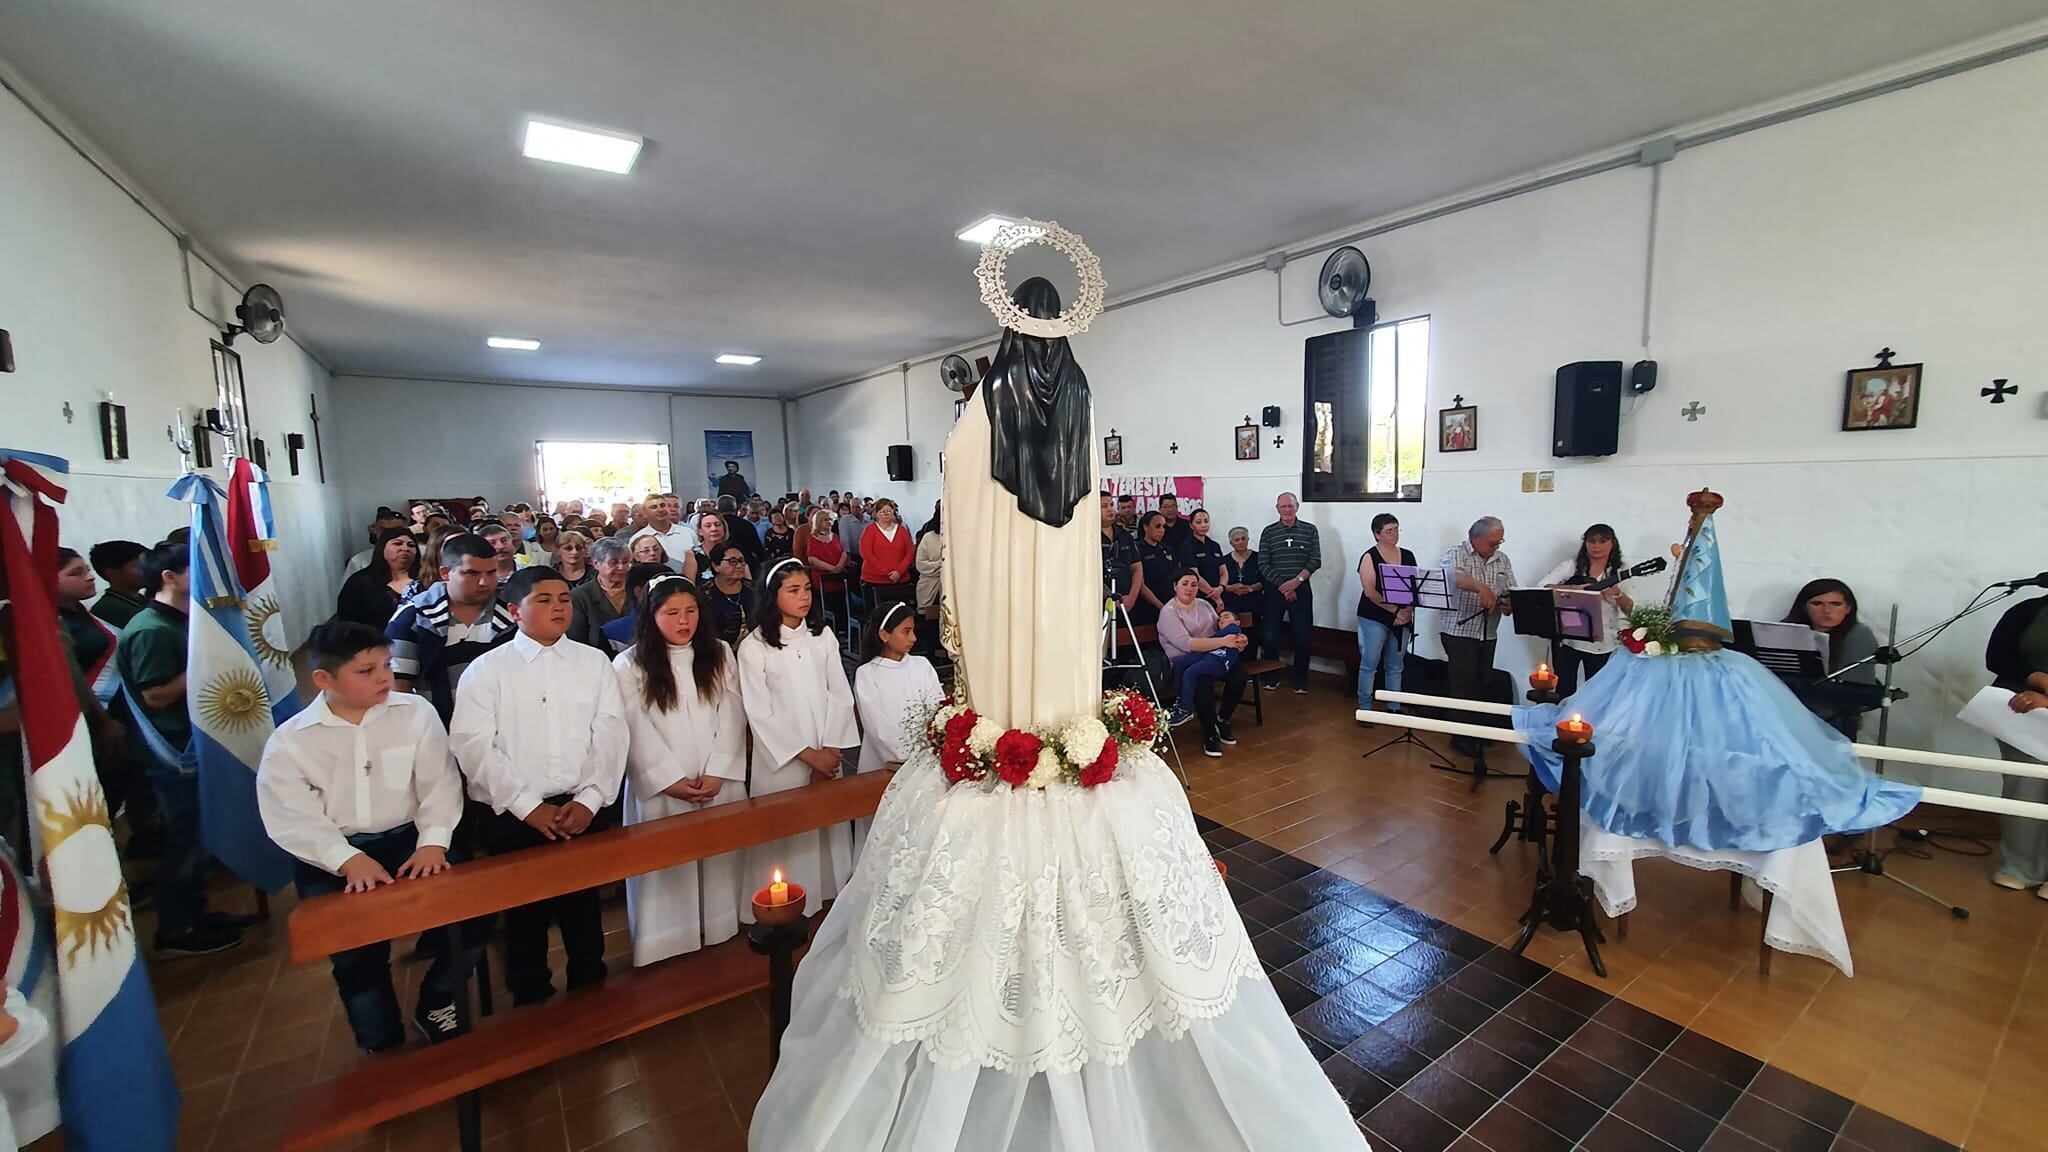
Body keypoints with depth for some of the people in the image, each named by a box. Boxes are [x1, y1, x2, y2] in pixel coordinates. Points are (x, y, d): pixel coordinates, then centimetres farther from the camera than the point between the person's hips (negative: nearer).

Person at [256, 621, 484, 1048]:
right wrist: (349, 860, -24)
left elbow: (439, 784, -2)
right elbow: (295, 819, -9)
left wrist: (434, 841, -17)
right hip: (331, 860, 0)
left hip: (409, 839, 1)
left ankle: (436, 1008, 13)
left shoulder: (416, 713, -1)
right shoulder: (288, 742, -2)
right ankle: (385, 1048, 12)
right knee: (355, 952, -18)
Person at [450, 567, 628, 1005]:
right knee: (525, 918, 12)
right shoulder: (486, 670, 0)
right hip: (514, 817, -1)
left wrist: (590, 799, -10)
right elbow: (473, 746, -7)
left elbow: (611, 735, 0)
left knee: (584, 913, 13)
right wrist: (529, 806, -13)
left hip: (585, 812, 1)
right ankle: (531, 1003, 34)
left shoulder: (594, 662, 4)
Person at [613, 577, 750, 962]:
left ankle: (720, 932, 24)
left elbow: (731, 717, 1)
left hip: (720, 785, 3)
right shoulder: (629, 665, -1)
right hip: (661, 790, -2)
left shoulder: (720, 654, 8)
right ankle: (669, 942, 19)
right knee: (669, 869, 3)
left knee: (719, 862, 9)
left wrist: (717, 772, -9)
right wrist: (671, 780, -12)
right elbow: (637, 732, -7)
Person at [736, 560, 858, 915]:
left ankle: (831, 894, 29)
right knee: (788, 833, 4)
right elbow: (760, 714, -9)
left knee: (830, 826, 11)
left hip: (828, 755, 4)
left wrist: (830, 749, -7)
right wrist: (809, 755, -10)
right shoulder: (754, 646, -7)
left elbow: (840, 694, 3)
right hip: (782, 759, -3)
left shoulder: (822, 635, 5)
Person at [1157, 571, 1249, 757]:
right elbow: (1186, 644, -18)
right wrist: (1223, 641, -21)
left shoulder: (1204, 604, 15)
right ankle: (1210, 734, -19)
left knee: (1239, 672, -23)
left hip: (1213, 657, 5)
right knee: (1201, 680, -35)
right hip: (1185, 661, -5)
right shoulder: (1169, 612, -6)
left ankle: (1222, 721, -4)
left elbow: (1220, 630, 17)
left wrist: (1238, 639, -6)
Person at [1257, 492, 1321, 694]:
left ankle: (1300, 681, 14)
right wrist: (1282, 585, -10)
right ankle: (1271, 678, 16)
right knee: (1269, 637, 1)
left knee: (1302, 637, 1)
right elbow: (1263, 564, -1)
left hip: (1301, 590, 0)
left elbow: (1315, 561, -2)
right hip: (1274, 590, 1)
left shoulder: (1310, 530, 5)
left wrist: (1296, 581, -14)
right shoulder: (1268, 532, 5)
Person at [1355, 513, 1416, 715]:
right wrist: (1396, 611, -15)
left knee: (1395, 666, 11)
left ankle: (1394, 707, 21)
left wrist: (1408, 610, -8)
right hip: (1374, 619, -4)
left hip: (1403, 620, 5)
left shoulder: (1408, 556, 9)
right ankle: (1365, 708, 8)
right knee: (1369, 665, 0)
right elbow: (1370, 592, -14)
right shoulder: (1369, 557, -6)